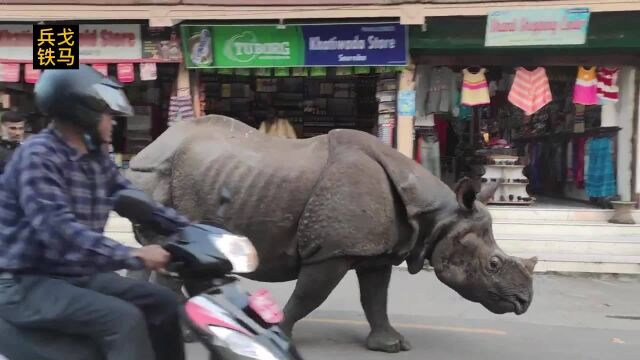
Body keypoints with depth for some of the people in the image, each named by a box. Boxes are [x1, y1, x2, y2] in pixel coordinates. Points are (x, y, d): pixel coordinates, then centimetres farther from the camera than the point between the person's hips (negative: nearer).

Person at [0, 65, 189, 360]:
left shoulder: (96, 156, 6)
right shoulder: (38, 154, -18)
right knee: (124, 319, -26)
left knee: (163, 303, 2)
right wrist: (133, 256, -35)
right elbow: (57, 229, -29)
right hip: (28, 283, -8)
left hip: (80, 274, 8)